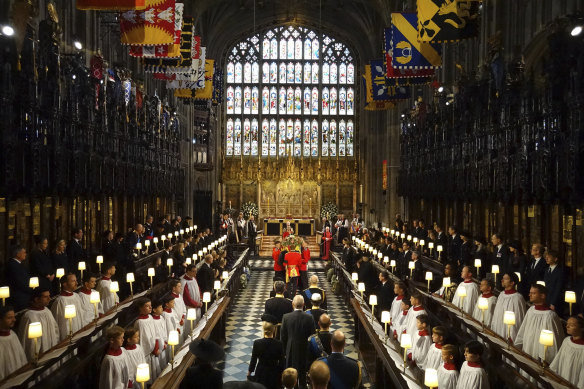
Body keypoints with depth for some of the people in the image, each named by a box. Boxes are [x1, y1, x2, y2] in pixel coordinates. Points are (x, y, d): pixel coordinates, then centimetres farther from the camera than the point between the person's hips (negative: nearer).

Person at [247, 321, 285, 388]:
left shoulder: (257, 343, -14)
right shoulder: (279, 344, -14)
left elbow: (253, 359, -3)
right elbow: (282, 361, -4)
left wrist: (250, 371, 13)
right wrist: (281, 372, 11)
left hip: (261, 373, 1)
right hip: (274, 374, 0)